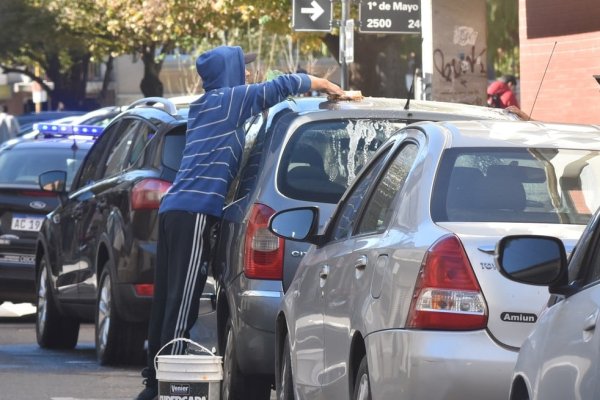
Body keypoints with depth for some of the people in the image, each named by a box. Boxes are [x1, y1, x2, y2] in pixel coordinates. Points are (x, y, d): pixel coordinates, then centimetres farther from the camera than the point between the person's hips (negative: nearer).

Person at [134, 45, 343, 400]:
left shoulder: (207, 105, 23)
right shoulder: (229, 99, -3)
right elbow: (280, 87, 0)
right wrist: (320, 84, 17)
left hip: (174, 210, 9)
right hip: (194, 213, -9)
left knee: (169, 299, 10)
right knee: (183, 302, -11)